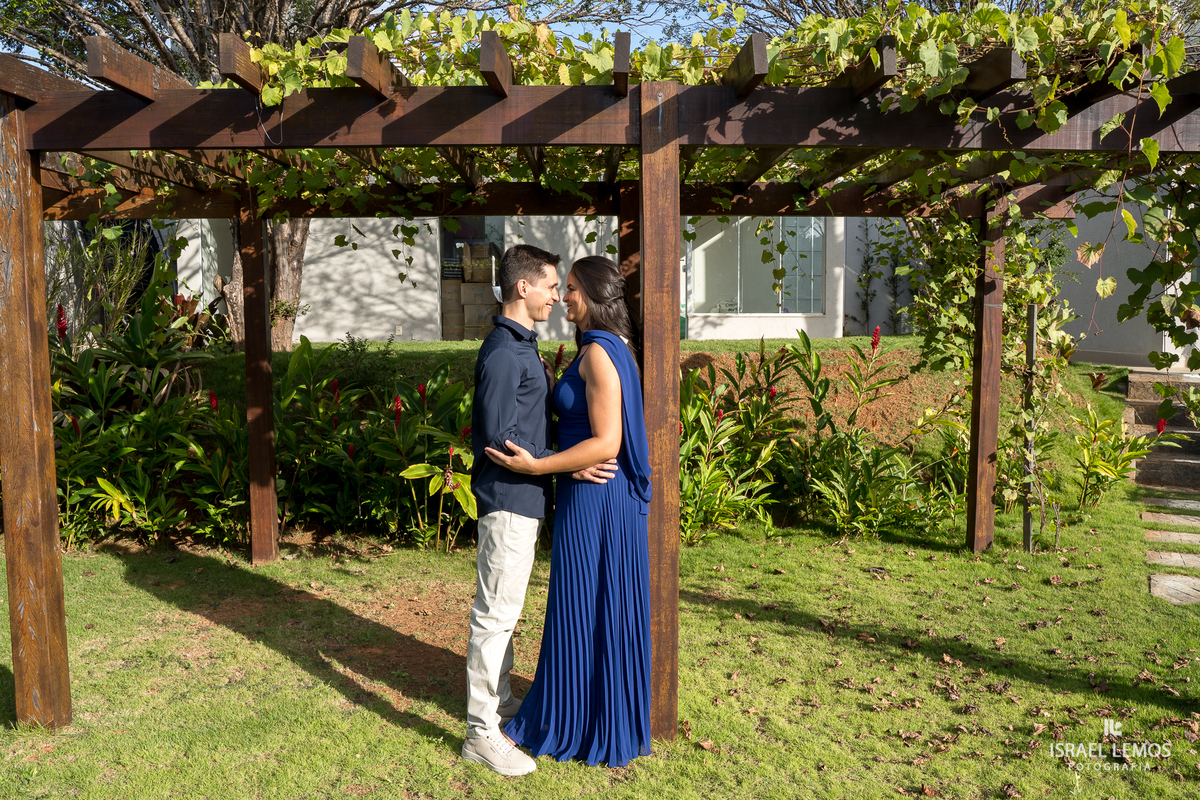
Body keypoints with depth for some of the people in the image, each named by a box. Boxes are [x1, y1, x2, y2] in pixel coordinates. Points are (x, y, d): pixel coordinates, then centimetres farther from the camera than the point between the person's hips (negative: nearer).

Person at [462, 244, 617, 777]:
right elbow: (500, 439, -22)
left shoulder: (522, 346, 14)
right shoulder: (503, 352, -18)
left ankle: (500, 699, 35)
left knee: (504, 610, 20)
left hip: (523, 499, 10)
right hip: (508, 499, -10)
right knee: (496, 613, -2)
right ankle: (481, 733, 9)